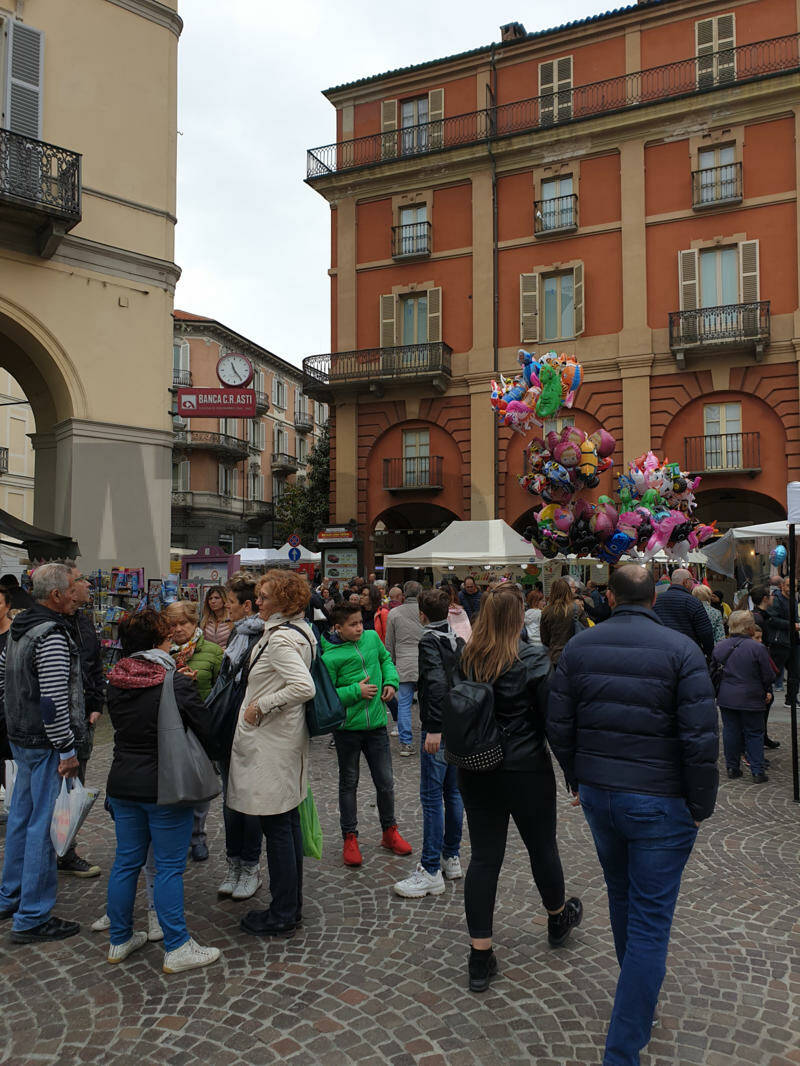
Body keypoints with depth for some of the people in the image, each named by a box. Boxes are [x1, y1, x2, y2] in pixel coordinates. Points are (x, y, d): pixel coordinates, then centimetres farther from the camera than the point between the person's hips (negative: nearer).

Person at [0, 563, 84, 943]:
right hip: (45, 743, -10)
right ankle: (32, 918, 8)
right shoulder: (52, 635, -22)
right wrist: (67, 751, -19)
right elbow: (54, 701, -25)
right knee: (41, 826, -1)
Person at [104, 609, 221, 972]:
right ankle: (176, 949, 12)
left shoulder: (116, 683, 1)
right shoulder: (176, 684, -17)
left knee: (126, 861, 17)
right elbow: (203, 731, -11)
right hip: (165, 788, -6)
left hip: (123, 785, 6)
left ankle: (119, 940, 30)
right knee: (169, 867, 3)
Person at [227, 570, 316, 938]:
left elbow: (304, 687, -33)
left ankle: (282, 915, 12)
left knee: (277, 827, 0)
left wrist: (261, 705, -22)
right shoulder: (300, 631, 10)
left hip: (271, 742, -10)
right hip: (287, 735, 10)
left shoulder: (280, 638, -20)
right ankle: (292, 905, 29)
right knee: (288, 821, 17)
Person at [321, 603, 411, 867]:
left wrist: (391, 682, 3)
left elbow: (386, 659, 19)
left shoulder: (372, 637, 0)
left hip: (376, 724, 4)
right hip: (347, 728, -3)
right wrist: (356, 691, -19)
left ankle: (389, 832, 30)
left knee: (385, 782, 10)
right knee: (349, 784, 11)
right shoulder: (330, 657, -14)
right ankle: (350, 838, 25)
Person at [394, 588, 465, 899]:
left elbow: (437, 684, -25)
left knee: (432, 797, -2)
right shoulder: (458, 640, 10)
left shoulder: (429, 641, -13)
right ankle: (452, 859, 27)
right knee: (453, 792, 16)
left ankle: (431, 871, 3)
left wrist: (435, 728, -26)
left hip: (438, 730, -8)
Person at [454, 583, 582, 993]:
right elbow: (552, 719, -13)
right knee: (542, 849, 19)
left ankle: (480, 958, 14)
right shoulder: (532, 659, -16)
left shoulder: (465, 659, -3)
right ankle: (558, 919, 45)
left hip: (475, 772, 3)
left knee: (483, 857, 10)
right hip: (526, 771, -3)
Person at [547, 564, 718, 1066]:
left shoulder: (579, 646, -2)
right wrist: (701, 807, -4)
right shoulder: (680, 649, -14)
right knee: (650, 921, 5)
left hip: (597, 794, 5)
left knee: (621, 896, 25)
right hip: (660, 801, -4)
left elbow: (560, 726, 1)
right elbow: (701, 738, -16)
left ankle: (640, 989, 48)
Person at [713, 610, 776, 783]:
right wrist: (764, 692, 11)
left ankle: (732, 768, 18)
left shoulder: (719, 647, -1)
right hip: (751, 700, -3)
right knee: (754, 734, 8)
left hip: (726, 698, 4)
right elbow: (769, 676, -8)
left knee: (730, 732, 12)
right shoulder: (758, 648, -14)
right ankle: (757, 771, 9)